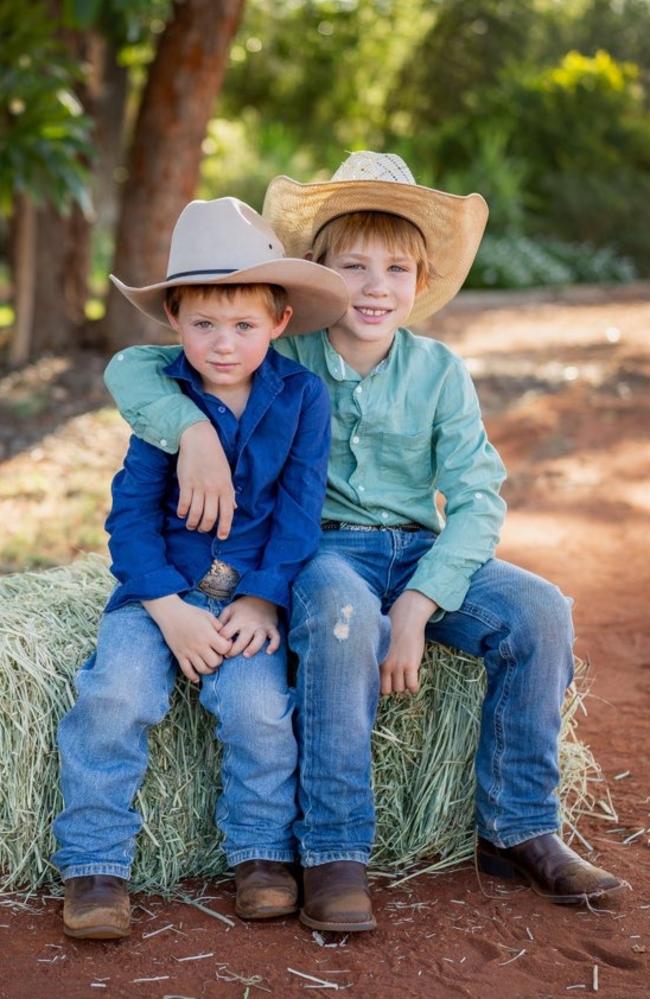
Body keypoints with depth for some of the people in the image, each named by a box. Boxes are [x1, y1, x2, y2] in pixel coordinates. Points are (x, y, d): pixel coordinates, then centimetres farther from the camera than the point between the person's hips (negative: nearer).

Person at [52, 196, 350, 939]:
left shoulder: (302, 395, -1)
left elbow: (299, 508, -1)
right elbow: (131, 512, -4)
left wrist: (263, 598, -11)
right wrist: (169, 610, -15)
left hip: (254, 589, 0)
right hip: (163, 584, 1)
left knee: (257, 703, -24)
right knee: (116, 692, -23)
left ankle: (262, 851, 1)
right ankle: (94, 863, -6)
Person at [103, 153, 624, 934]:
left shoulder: (438, 371, 1)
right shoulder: (282, 357, -4)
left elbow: (477, 498, -6)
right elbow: (132, 369, -8)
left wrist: (416, 603, -21)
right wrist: (195, 431, -29)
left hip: (420, 552, 3)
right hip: (319, 549, -3)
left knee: (540, 610, -22)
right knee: (345, 615, -38)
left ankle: (518, 831, -5)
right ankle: (333, 854, -28)